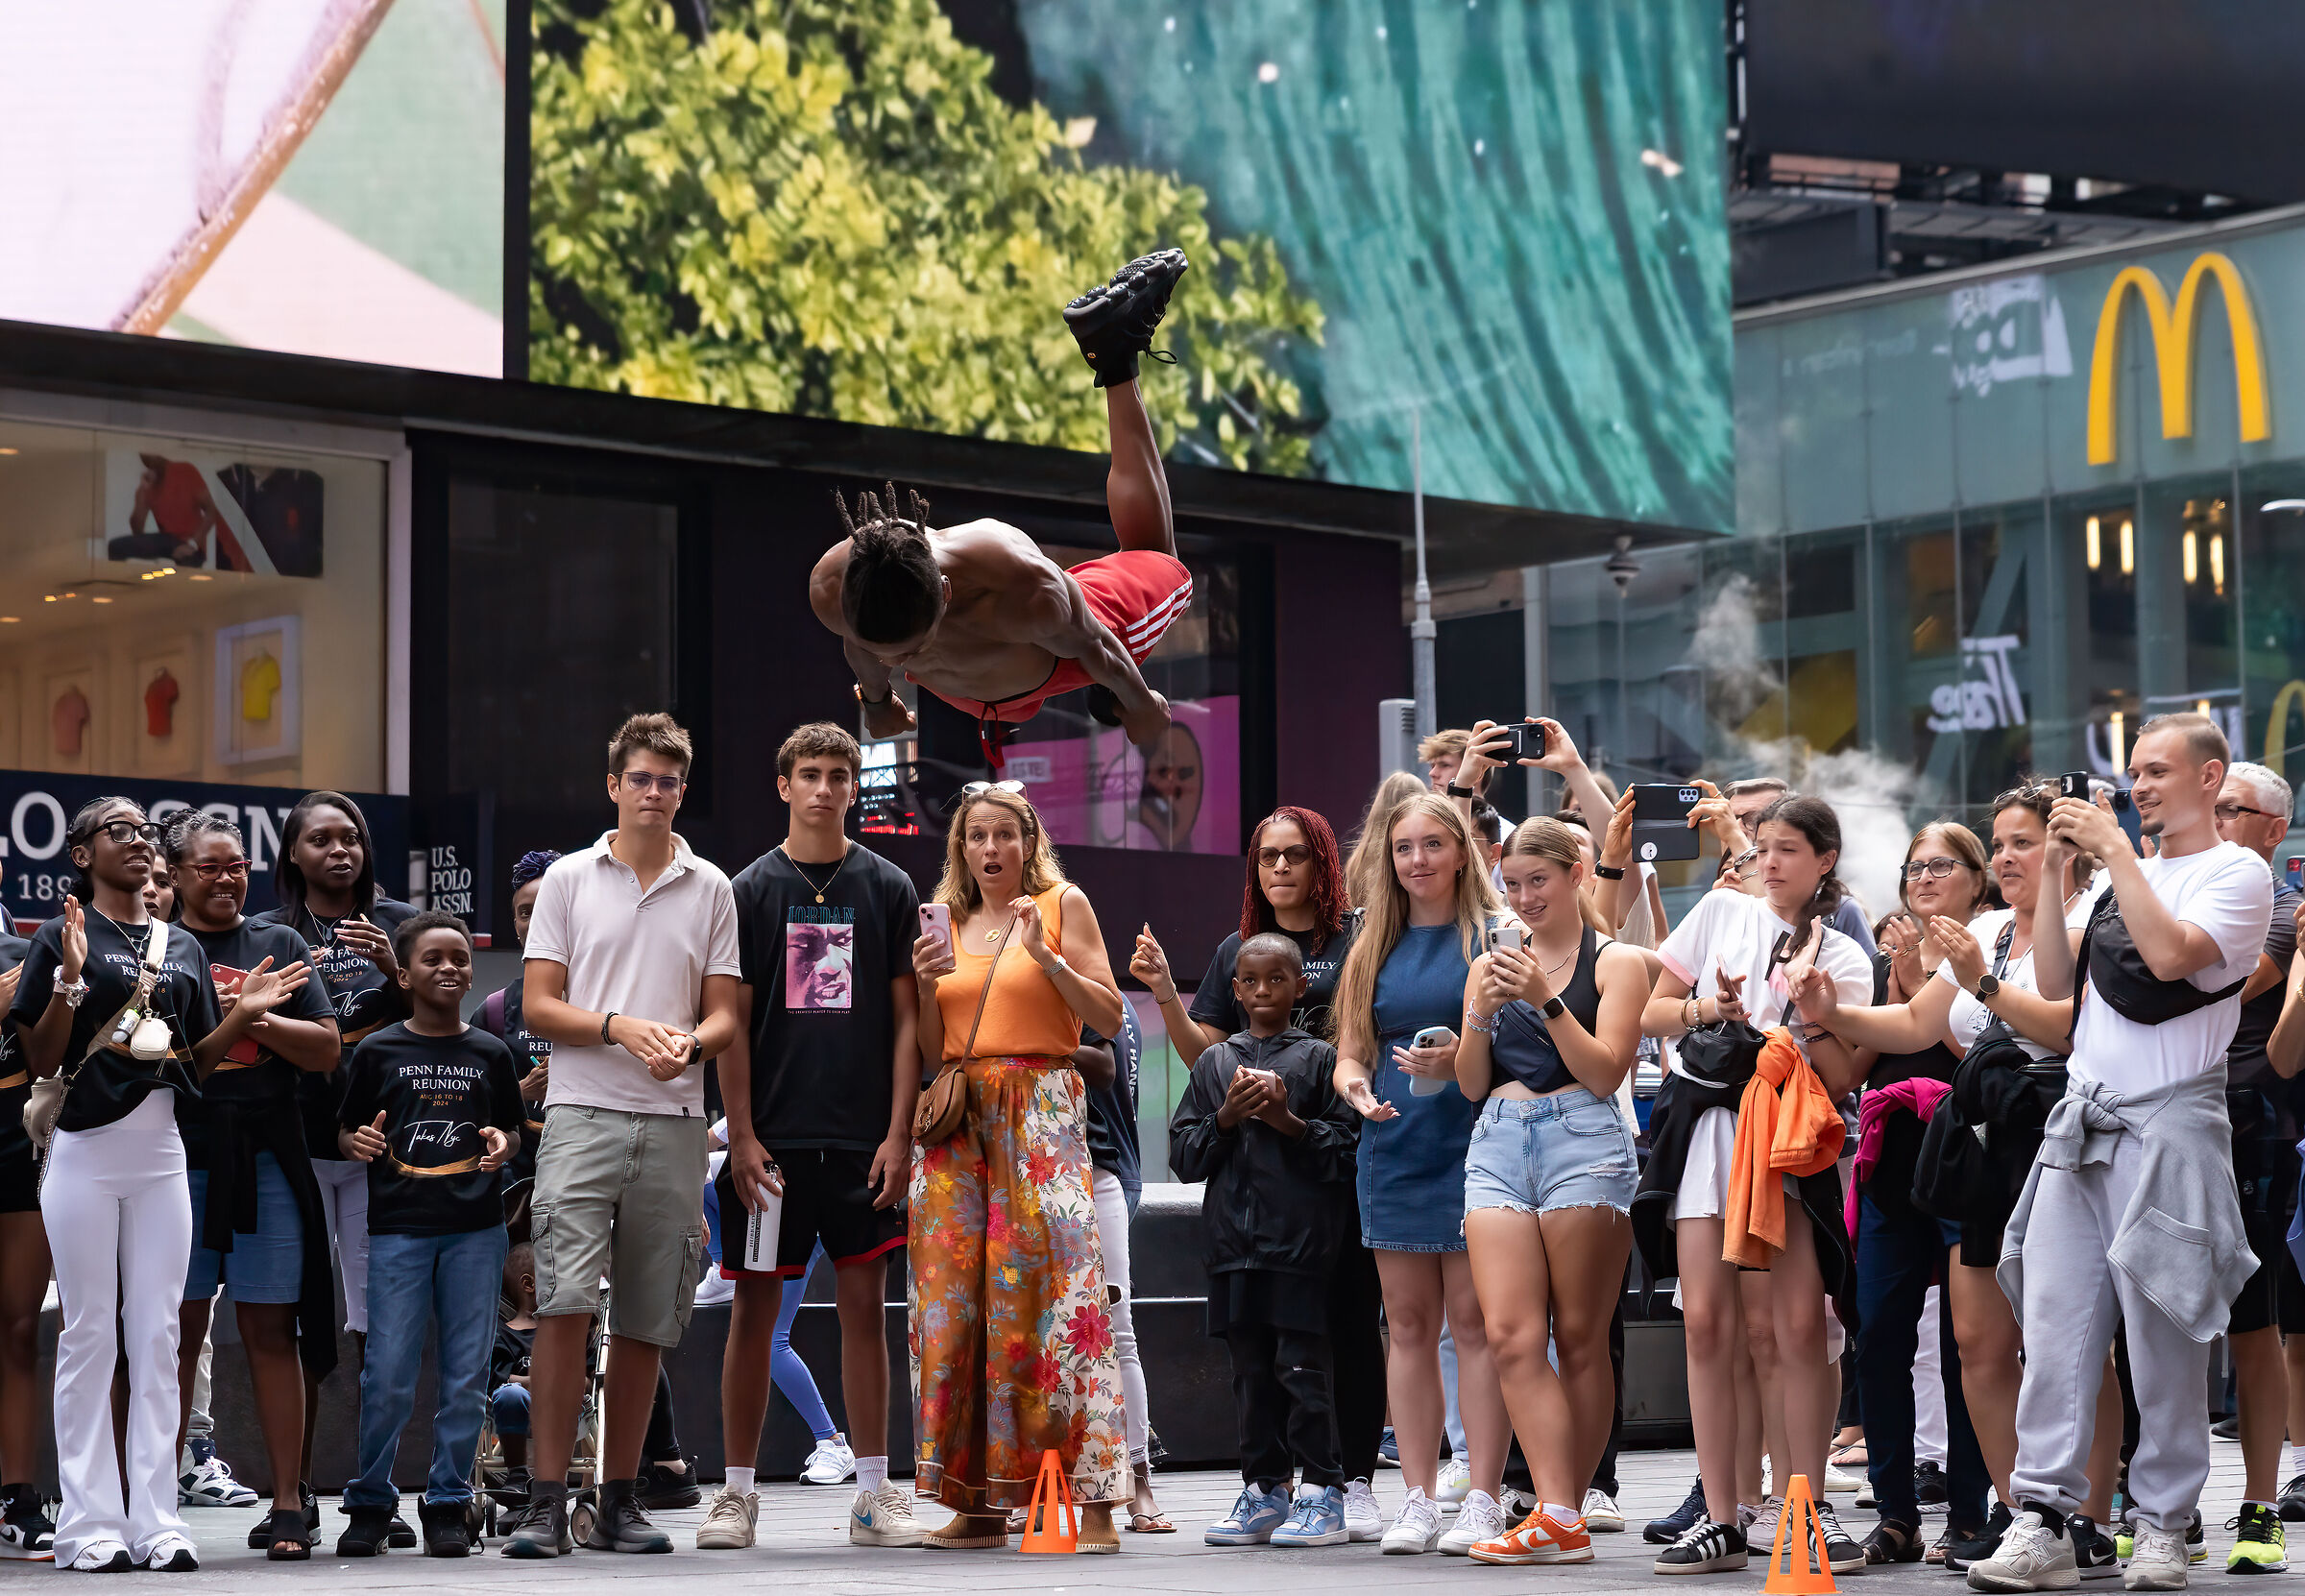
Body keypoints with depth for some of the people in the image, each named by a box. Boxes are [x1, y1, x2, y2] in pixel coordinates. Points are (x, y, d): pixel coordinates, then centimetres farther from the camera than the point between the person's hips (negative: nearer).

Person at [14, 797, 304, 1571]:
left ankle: (156, 1519, 5)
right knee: (89, 1333, -2)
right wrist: (71, 981, -19)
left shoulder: (183, 947, 14)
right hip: (86, 1149, -5)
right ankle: (90, 1523, 1)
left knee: (157, 1334, 3)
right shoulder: (64, 938, -1)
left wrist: (247, 1012, 0)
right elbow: (40, 1061, -5)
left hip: (160, 1150, 5)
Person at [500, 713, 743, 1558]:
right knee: (564, 1305, -13)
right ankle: (546, 1502, -10)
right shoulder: (569, 878, 8)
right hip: (582, 1114, -2)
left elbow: (725, 1014, 11)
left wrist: (690, 1044, -12)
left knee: (646, 1324, 5)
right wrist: (621, 1027, -13)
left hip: (674, 1123, 2)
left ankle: (620, 1502, 13)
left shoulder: (711, 889, 12)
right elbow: (537, 1006, 3)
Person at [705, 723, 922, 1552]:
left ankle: (874, 1493, 9)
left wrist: (899, 1132, -3)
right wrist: (742, 1135, -6)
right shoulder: (752, 890, 4)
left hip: (863, 1138, 1)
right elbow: (732, 1022, 2)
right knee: (755, 1306, 1)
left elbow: (906, 1018, 6)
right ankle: (736, 1492, 9)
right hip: (773, 1136, -1)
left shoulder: (888, 888, 6)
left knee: (864, 1305, 3)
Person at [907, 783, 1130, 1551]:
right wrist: (927, 981, -1)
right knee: (956, 1296, -2)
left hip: (1040, 1111, -4)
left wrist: (1045, 957, -11)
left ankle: (1094, 1500, -13)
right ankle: (979, 1505, 3)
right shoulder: (947, 922, 17)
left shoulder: (1063, 904, 6)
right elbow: (929, 1050, 16)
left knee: (1054, 1287, -12)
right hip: (957, 1119, 4)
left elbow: (1110, 1017, 0)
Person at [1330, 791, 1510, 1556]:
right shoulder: (1374, 947, 14)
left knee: (1475, 1319, -6)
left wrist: (1462, 1059, -20)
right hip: (1393, 1147, 5)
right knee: (1408, 1325, 6)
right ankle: (1418, 1501, 9)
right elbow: (1349, 1053, 15)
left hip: (1474, 1142, -5)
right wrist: (1358, 1086, -7)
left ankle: (1482, 1500, -3)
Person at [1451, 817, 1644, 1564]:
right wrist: (1482, 1012, -3)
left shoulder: (1615, 962, 5)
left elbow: (1605, 1073, -4)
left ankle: (1566, 1514, 2)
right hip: (1498, 1145, 4)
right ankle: (1558, 1517, -16)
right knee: (1510, 1336, -11)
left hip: (1582, 1142, -4)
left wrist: (1546, 1002, -12)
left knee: (1579, 1339, -2)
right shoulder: (1490, 966, 18)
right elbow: (1471, 1085, 14)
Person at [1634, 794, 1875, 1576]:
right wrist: (1702, 1008, -6)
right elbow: (1652, 1013, 12)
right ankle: (1720, 1518, 1)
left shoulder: (1842, 959, 8)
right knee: (1706, 1324, -3)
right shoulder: (1722, 912, 12)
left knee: (1796, 1327, -11)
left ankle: (1806, 1506, -1)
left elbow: (1842, 1077, 0)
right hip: (1704, 1123, 1)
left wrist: (1805, 1007, -12)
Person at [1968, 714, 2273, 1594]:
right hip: (2081, 1122, 6)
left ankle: (2162, 1525, 6)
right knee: (2054, 1323, -2)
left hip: (2168, 1125, -6)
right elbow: (2055, 983, 16)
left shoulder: (2238, 873, -1)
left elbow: (2170, 955, -18)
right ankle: (2042, 1522, -4)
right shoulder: (2119, 877, 20)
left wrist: (2115, 849, -11)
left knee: (2164, 1337, -3)